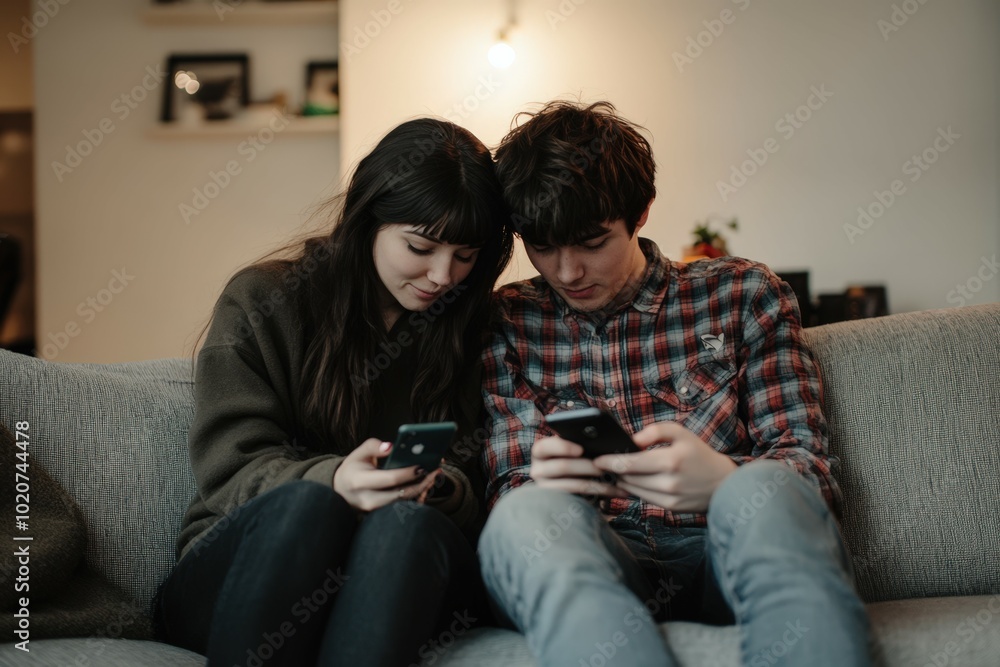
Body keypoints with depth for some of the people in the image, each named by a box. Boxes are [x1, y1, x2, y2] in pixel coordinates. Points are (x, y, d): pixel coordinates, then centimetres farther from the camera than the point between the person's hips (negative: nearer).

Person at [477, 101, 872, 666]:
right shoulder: (508, 323, 13)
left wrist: (727, 481, -20)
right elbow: (505, 488, 9)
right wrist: (538, 486, -17)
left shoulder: (741, 295, 11)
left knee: (766, 488, -34)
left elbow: (811, 469, 4)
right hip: (592, 568, 0)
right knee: (529, 513, -34)